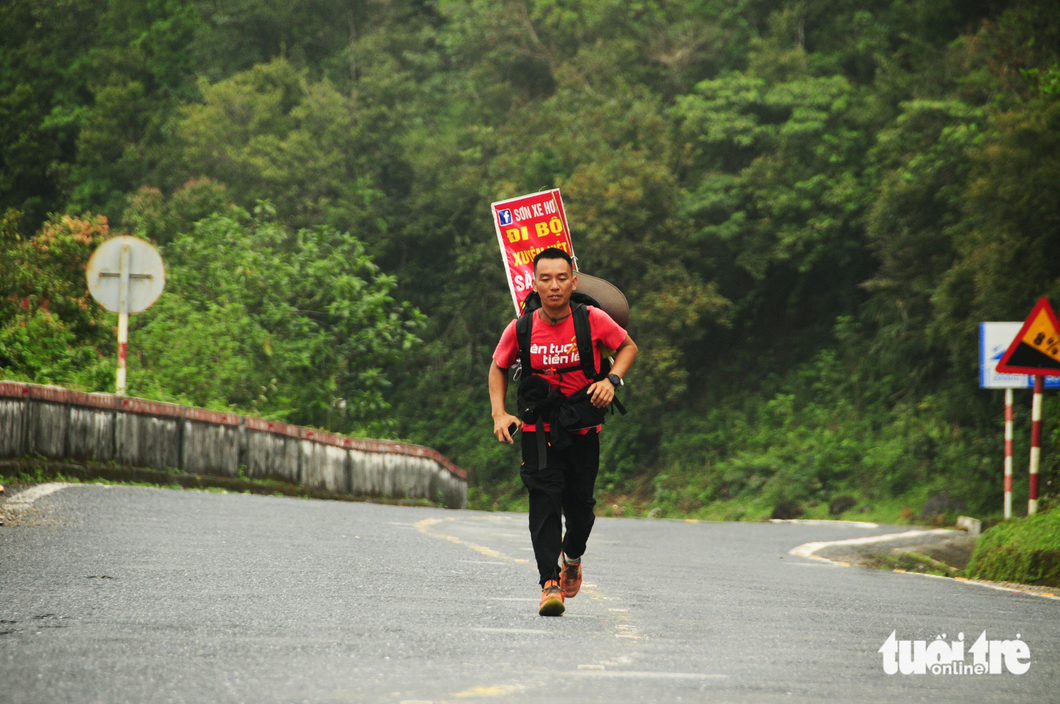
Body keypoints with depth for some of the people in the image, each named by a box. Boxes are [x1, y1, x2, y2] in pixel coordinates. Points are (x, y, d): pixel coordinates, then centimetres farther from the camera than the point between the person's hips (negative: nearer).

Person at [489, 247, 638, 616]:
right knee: (544, 501, -13)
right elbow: (498, 367, 11)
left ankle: (573, 557, 39)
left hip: (583, 430, 0)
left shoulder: (593, 320, -9)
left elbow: (628, 347, 7)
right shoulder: (521, 328, -7)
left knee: (580, 504, 7)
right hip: (538, 430, 0)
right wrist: (499, 413, -2)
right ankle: (549, 582, -13)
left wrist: (611, 379, -10)